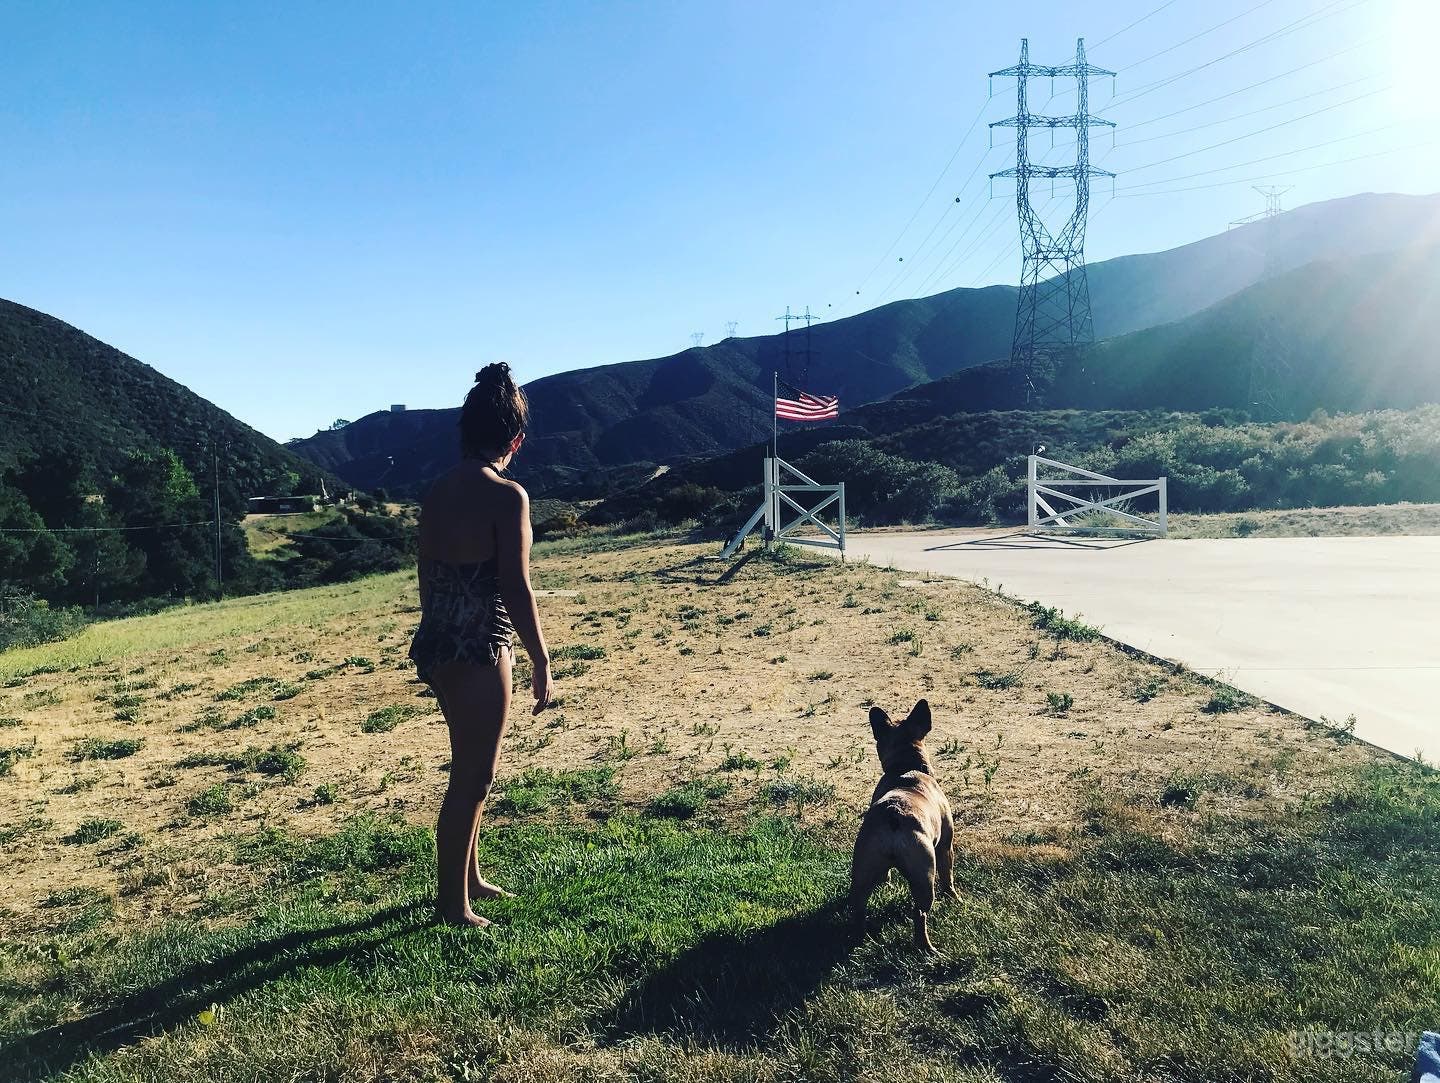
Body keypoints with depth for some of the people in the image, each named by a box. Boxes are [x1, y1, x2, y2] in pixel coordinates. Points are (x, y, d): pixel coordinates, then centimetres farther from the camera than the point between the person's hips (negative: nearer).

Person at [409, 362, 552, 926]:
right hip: (479, 652, -8)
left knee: (473, 768, 23)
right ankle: (453, 902, 19)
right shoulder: (506, 495, -16)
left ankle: (469, 878, 37)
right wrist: (541, 661, -9)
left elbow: (428, 575, 13)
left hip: (438, 646, 8)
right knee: (472, 778, 5)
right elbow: (515, 589, -18)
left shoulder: (438, 491, 7)